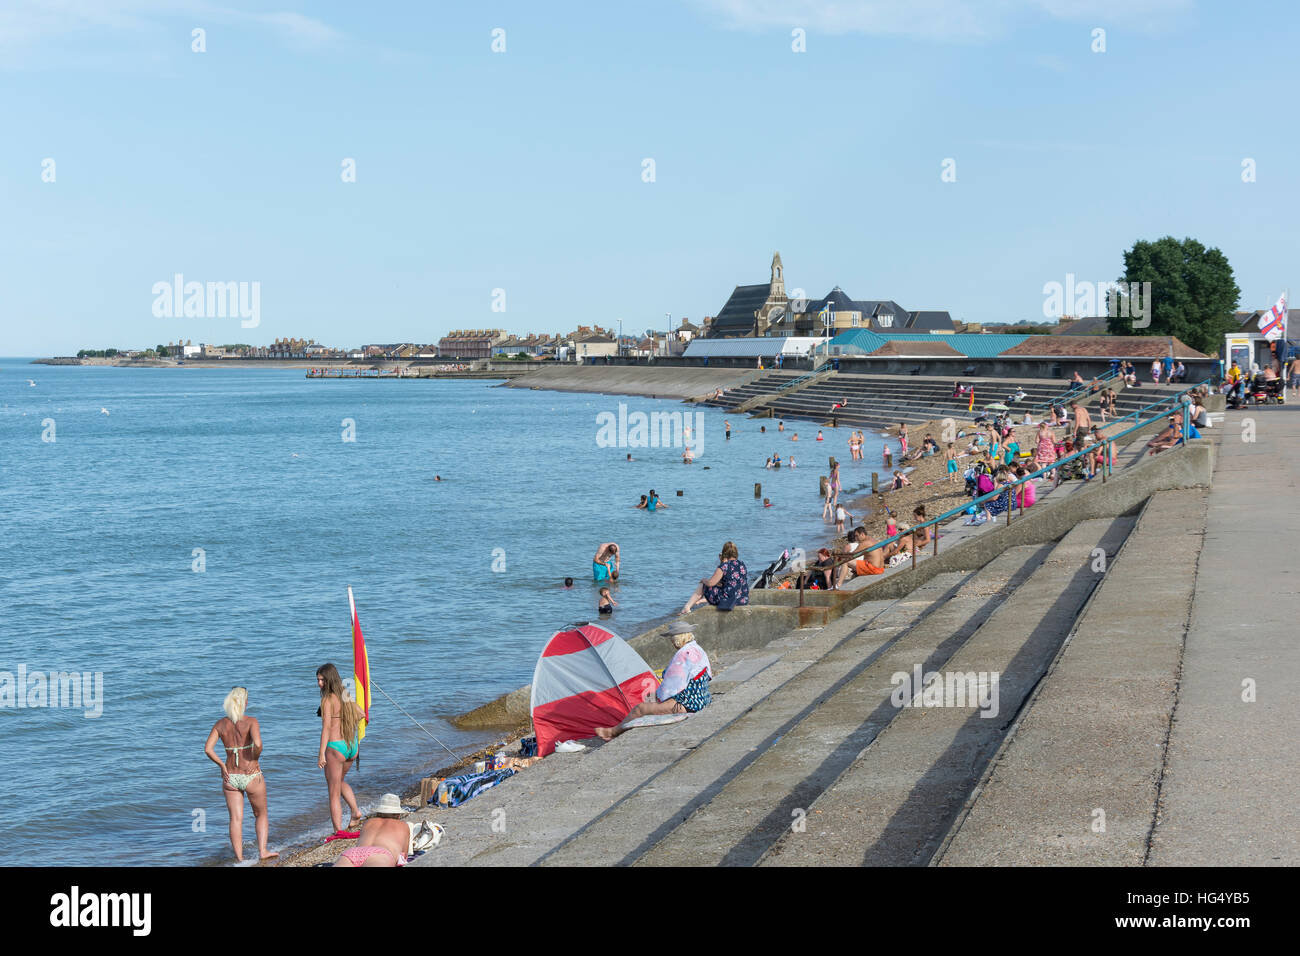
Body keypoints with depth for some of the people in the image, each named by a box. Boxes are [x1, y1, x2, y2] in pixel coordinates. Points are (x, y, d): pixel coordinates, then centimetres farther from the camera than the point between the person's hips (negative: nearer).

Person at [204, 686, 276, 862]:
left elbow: (208, 748, -4)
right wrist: (255, 758, -8)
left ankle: (239, 858, 5)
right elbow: (257, 744, -26)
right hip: (251, 775, -3)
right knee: (261, 814, 16)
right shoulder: (251, 721, -11)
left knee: (236, 818, 6)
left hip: (230, 777, 3)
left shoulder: (221, 724, 2)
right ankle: (262, 851, 9)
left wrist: (222, 765, 5)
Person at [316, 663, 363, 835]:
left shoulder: (327, 700, -14)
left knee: (334, 793, 3)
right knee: (340, 781, 31)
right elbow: (360, 714, 19)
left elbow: (326, 727, -19)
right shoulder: (345, 696, 7)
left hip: (335, 747, -7)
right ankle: (355, 811, 16)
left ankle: (338, 831, 3)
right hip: (352, 746, 7)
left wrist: (321, 754, -19)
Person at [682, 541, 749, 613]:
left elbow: (710, 583, -12)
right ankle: (705, 599, 36)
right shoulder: (742, 564, 5)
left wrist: (703, 580, 11)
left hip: (728, 599, -6)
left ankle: (687, 607, 20)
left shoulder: (724, 566, -14)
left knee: (702, 585, 16)